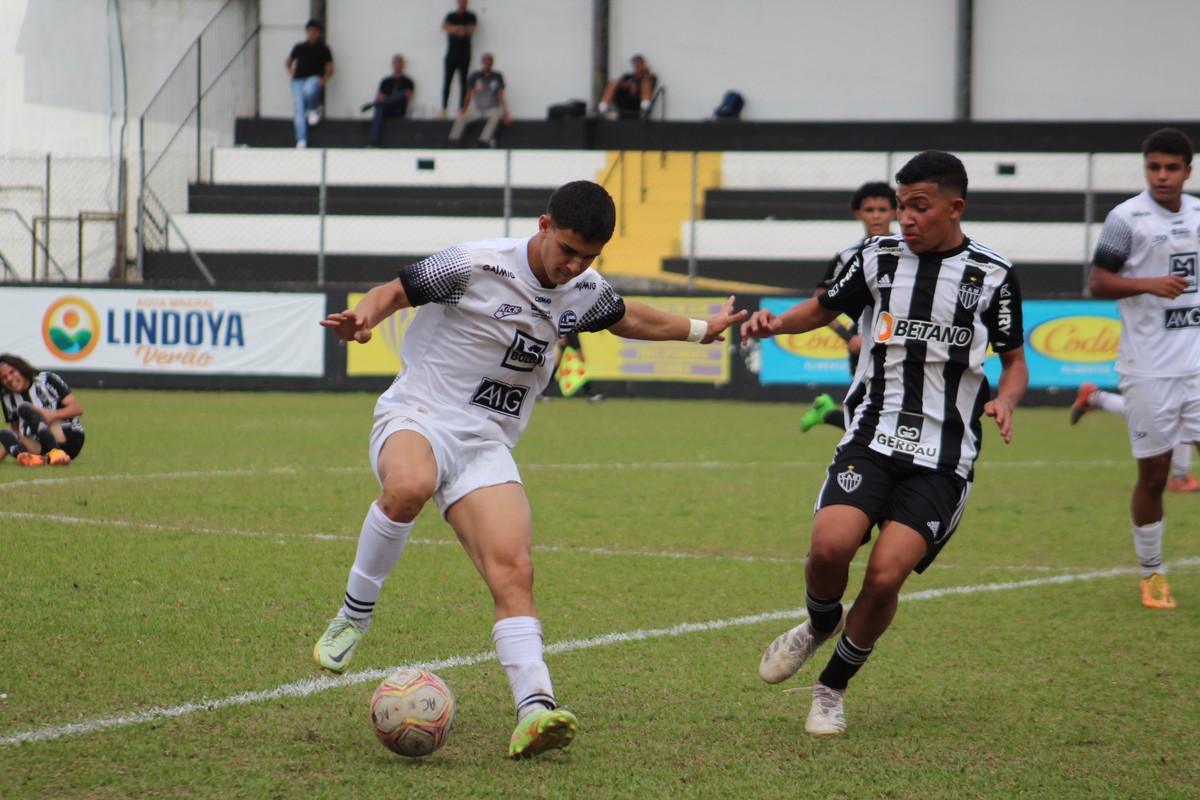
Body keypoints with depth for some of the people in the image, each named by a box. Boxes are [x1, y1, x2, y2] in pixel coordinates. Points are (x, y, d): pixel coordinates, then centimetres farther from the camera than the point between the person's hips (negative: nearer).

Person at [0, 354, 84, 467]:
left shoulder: (46, 380, 0)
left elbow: (78, 409, -5)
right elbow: (16, 431, 17)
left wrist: (52, 415, -21)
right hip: (40, 448, 5)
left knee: (24, 408, -22)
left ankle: (55, 452, -44)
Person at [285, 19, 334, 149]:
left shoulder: (323, 49, 8)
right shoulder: (299, 48, 16)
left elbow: (330, 69, 8)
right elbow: (288, 62, 30)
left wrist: (323, 79, -10)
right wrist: (290, 71, 10)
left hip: (314, 79, -3)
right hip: (298, 80, 3)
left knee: (309, 90, -39)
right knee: (298, 110, -11)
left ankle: (313, 110, -5)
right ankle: (301, 140, -12)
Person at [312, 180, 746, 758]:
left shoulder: (585, 292, 9)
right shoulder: (476, 266, -12)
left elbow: (625, 318, 32)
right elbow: (396, 291, -4)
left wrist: (701, 330, 38)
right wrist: (363, 317, -25)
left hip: (486, 447, 5)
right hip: (417, 418, -5)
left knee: (514, 573, -17)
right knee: (409, 487, -41)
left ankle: (534, 710, -28)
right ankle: (353, 615, -20)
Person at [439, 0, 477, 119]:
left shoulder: (470, 17, 9)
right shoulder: (451, 16, 11)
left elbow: (471, 30, -6)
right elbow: (444, 27, -7)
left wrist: (455, 29, -11)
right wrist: (460, 29, -15)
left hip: (464, 54, -1)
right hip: (451, 53, 1)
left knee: (463, 82, -3)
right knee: (447, 81, -5)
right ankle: (443, 108, -6)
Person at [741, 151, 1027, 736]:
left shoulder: (992, 276, 1)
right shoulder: (880, 256, 6)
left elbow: (1015, 360, 12)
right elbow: (826, 308, 22)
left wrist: (1005, 400, -10)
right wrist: (778, 322, 1)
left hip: (943, 457, -1)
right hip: (872, 439, 2)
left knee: (885, 576, -14)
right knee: (831, 546, -22)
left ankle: (833, 687, 10)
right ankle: (819, 625, 13)